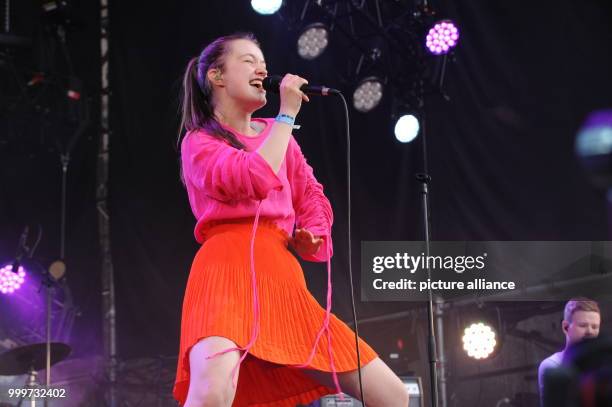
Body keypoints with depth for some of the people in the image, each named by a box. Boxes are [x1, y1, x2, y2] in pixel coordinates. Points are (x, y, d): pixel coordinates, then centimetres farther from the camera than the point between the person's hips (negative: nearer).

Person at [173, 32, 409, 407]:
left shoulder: (276, 133, 24)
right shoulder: (198, 142, 5)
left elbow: (311, 197, 26)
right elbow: (255, 179, -15)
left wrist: (312, 236, 4)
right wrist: (288, 113, -5)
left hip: (283, 280, 7)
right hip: (227, 274, -6)